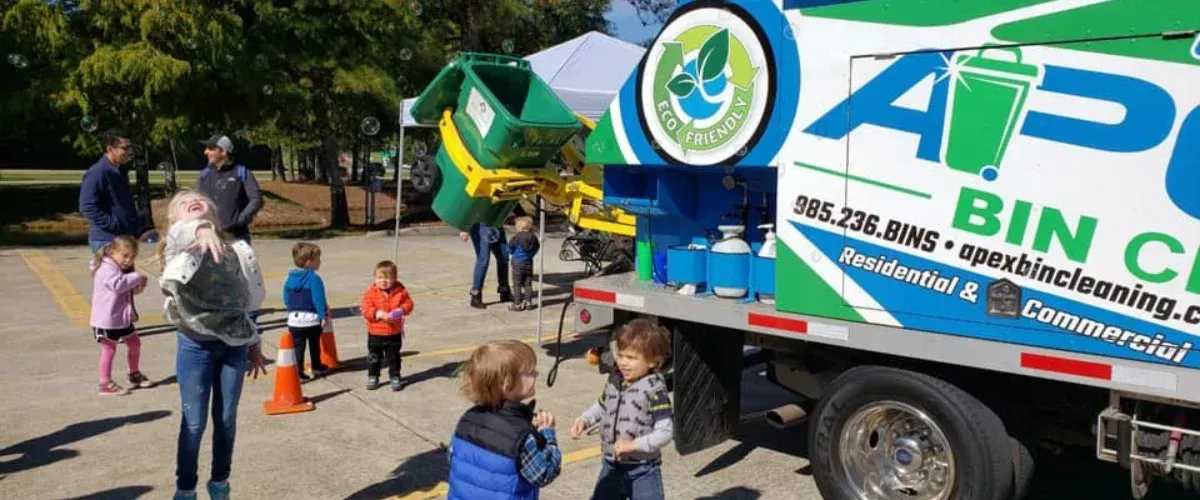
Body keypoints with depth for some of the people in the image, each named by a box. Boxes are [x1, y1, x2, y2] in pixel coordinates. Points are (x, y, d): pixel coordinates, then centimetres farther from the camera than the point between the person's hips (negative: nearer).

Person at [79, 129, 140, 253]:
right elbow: (88, 207, -22)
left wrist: (135, 223, 14)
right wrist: (113, 225, -21)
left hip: (124, 237, 9)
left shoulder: (121, 172, 14)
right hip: (106, 239, -9)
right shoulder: (97, 173, -15)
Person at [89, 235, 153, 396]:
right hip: (107, 320, -10)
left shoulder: (121, 269, 13)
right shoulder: (106, 269, -18)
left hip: (122, 319, 10)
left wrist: (139, 286, -2)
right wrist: (136, 277, -27)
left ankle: (134, 375, 35)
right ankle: (106, 384, 6)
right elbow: (118, 284, -36)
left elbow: (129, 290, 19)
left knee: (134, 342, 18)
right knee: (109, 349, -3)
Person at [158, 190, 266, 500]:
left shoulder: (235, 251, 7)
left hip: (234, 344, 3)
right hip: (196, 346, -3)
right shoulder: (179, 246, -7)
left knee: (227, 419, 13)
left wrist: (254, 344, 16)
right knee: (194, 423, 6)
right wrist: (200, 229, -57)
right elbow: (180, 234, -34)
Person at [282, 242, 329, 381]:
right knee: (314, 345, 16)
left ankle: (298, 372, -1)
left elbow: (286, 299, 13)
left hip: (294, 319, 4)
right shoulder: (314, 278, -16)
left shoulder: (290, 278, 5)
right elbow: (319, 299, -18)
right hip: (312, 319, -4)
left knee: (298, 347, 7)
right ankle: (317, 367, 32)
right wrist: (324, 316, -13)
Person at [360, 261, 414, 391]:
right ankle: (372, 377, 28)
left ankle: (395, 378, 23)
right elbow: (366, 310, -15)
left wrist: (401, 310, -23)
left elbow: (408, 304, -2)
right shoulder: (370, 292, -11)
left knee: (394, 358, 11)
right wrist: (378, 314, -30)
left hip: (395, 333, 0)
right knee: (374, 358, 13)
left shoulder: (400, 290, -6)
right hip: (375, 333, 0)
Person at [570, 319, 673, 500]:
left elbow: (664, 432, -22)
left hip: (642, 471, -6)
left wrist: (634, 444, -30)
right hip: (612, 466, 6)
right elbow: (601, 407, 19)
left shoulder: (655, 390, -20)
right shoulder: (614, 381, 0)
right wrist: (584, 420, 3)